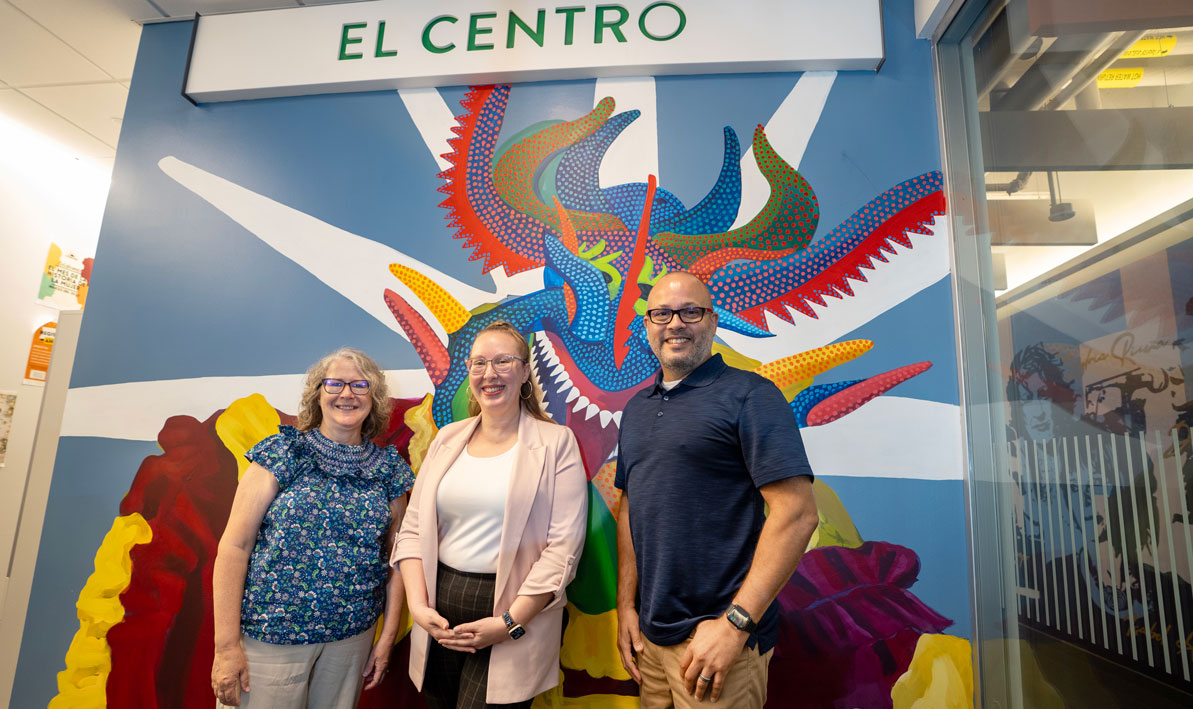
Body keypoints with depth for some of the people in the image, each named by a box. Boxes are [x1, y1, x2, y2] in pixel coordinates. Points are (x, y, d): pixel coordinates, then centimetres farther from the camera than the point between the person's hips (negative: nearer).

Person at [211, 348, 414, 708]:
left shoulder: (389, 467, 0)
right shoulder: (284, 453, -7)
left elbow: (397, 556, 4)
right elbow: (235, 546, -8)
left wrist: (388, 636, 3)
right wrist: (227, 645, -9)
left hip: (352, 635, 3)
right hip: (272, 634, -2)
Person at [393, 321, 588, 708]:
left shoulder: (556, 443, -7)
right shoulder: (448, 438, 6)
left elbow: (563, 548, -11)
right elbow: (413, 530, 7)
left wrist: (509, 623, -14)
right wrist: (418, 605, -4)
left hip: (514, 612, -4)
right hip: (439, 614, 4)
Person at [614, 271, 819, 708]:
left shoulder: (749, 395, -11)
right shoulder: (637, 408, 10)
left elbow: (797, 513, -17)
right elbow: (630, 507, 12)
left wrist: (735, 623, -19)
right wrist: (625, 606, 7)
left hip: (719, 638, -6)